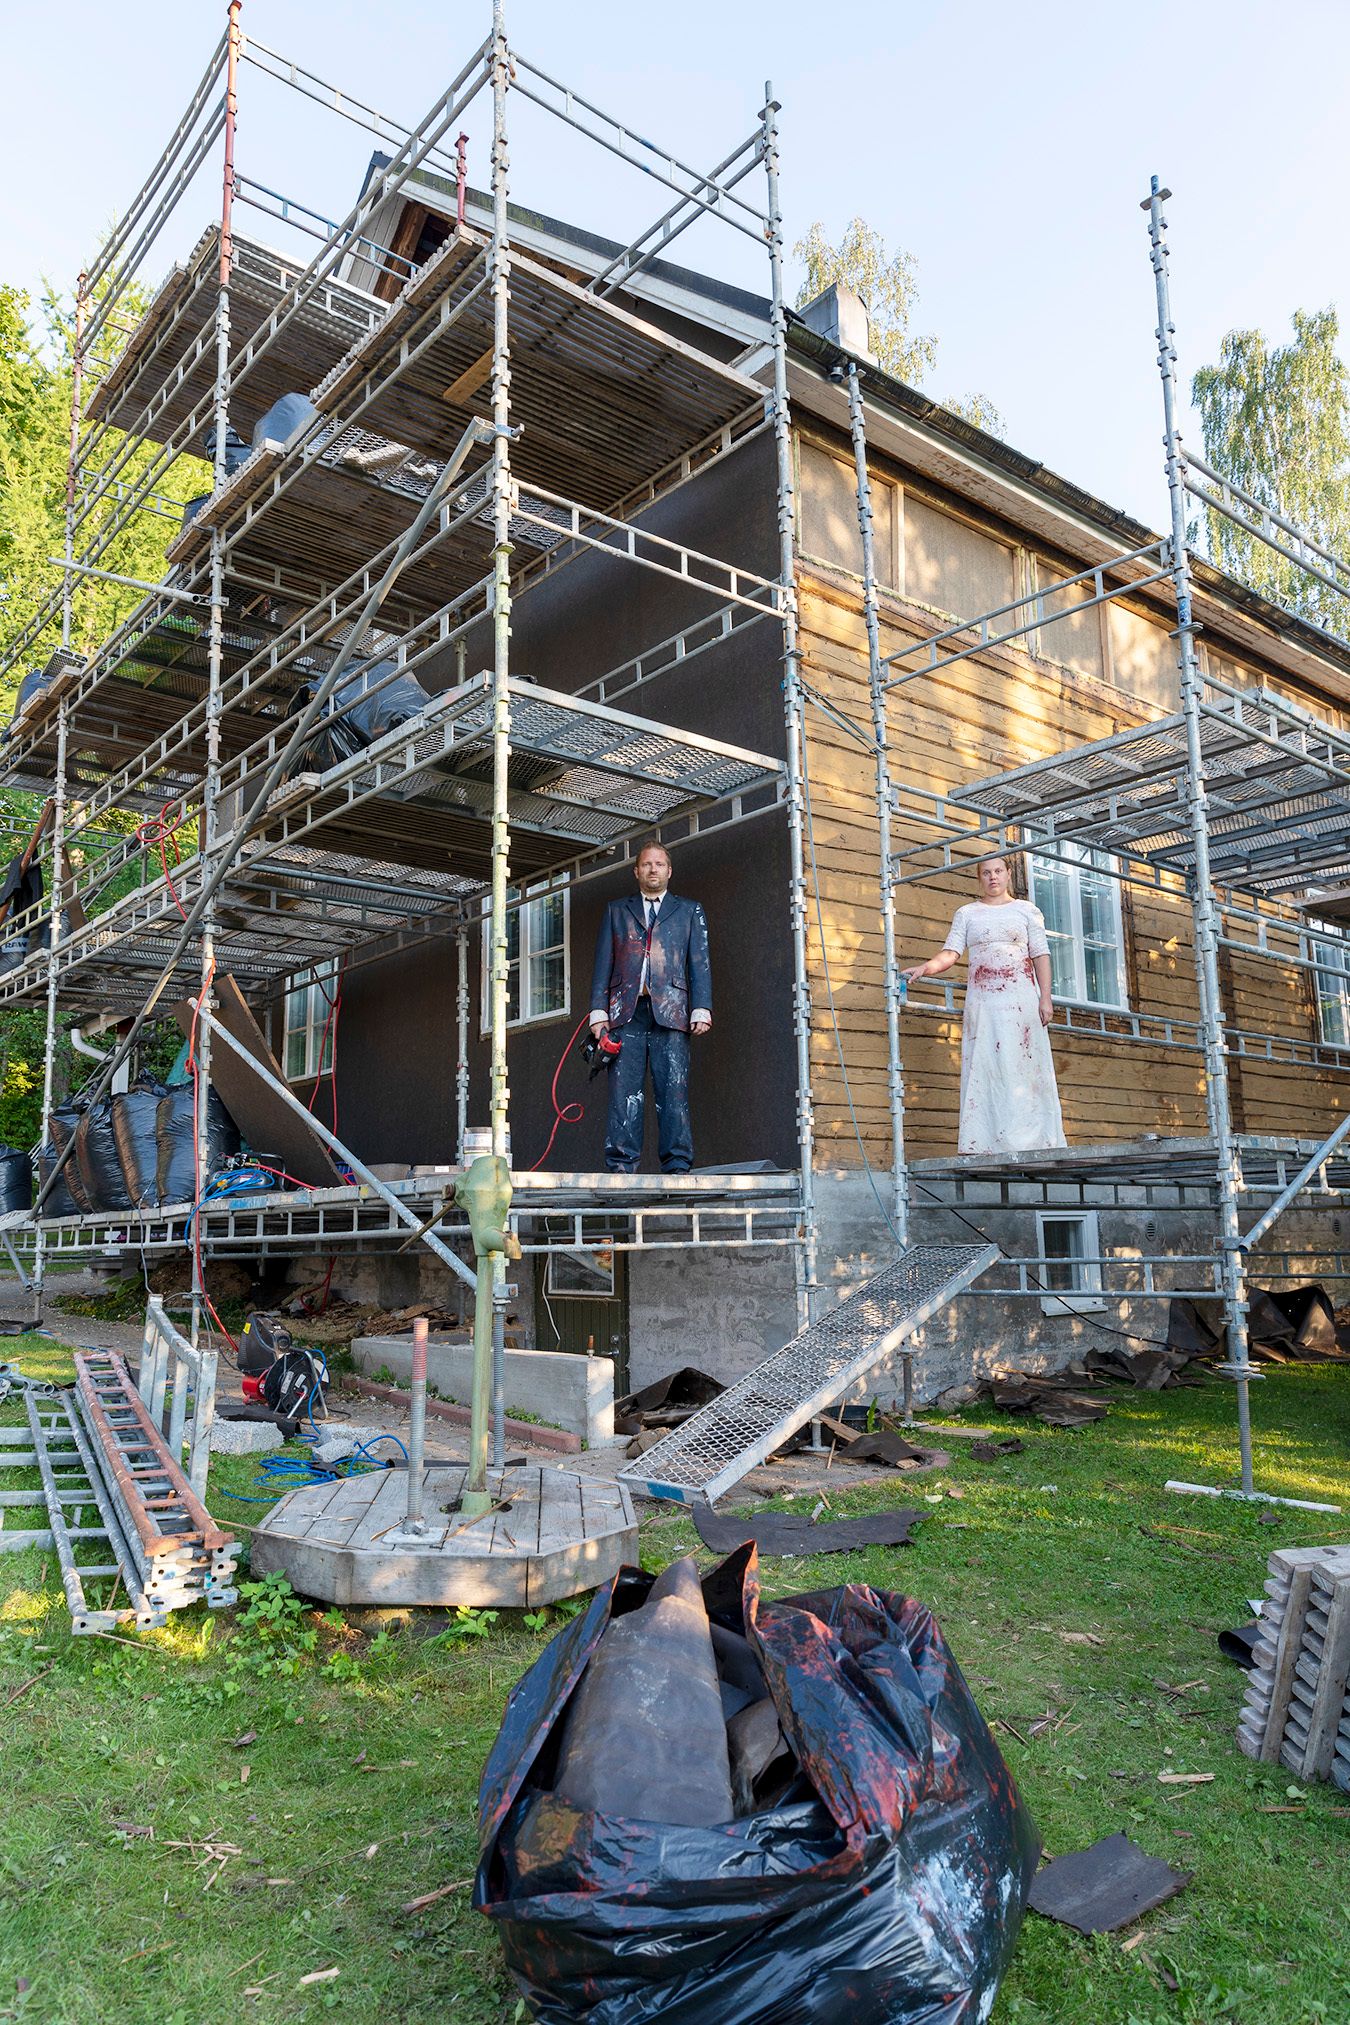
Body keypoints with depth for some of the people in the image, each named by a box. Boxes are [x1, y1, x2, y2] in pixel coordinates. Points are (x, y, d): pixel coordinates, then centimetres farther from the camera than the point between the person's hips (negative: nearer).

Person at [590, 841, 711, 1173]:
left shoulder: (690, 911, 19)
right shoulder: (616, 911, 22)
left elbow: (700, 964, 10)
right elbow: (603, 964, 15)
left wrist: (701, 1009, -4)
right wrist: (598, 1011, 3)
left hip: (670, 1011, -1)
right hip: (626, 1011, 1)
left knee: (673, 1089, -7)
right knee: (624, 1090, -5)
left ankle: (677, 1165, -6)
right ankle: (621, 1166, -5)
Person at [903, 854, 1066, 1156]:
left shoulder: (1026, 910, 13)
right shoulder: (967, 913, 14)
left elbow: (1041, 956, 7)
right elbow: (950, 952, 2)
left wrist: (1045, 998, -4)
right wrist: (925, 968, -17)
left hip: (1021, 999, -1)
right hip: (982, 1002, 1)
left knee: (1024, 1067, -6)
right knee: (983, 1070, -6)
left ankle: (1031, 1143, -6)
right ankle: (983, 1145, -8)